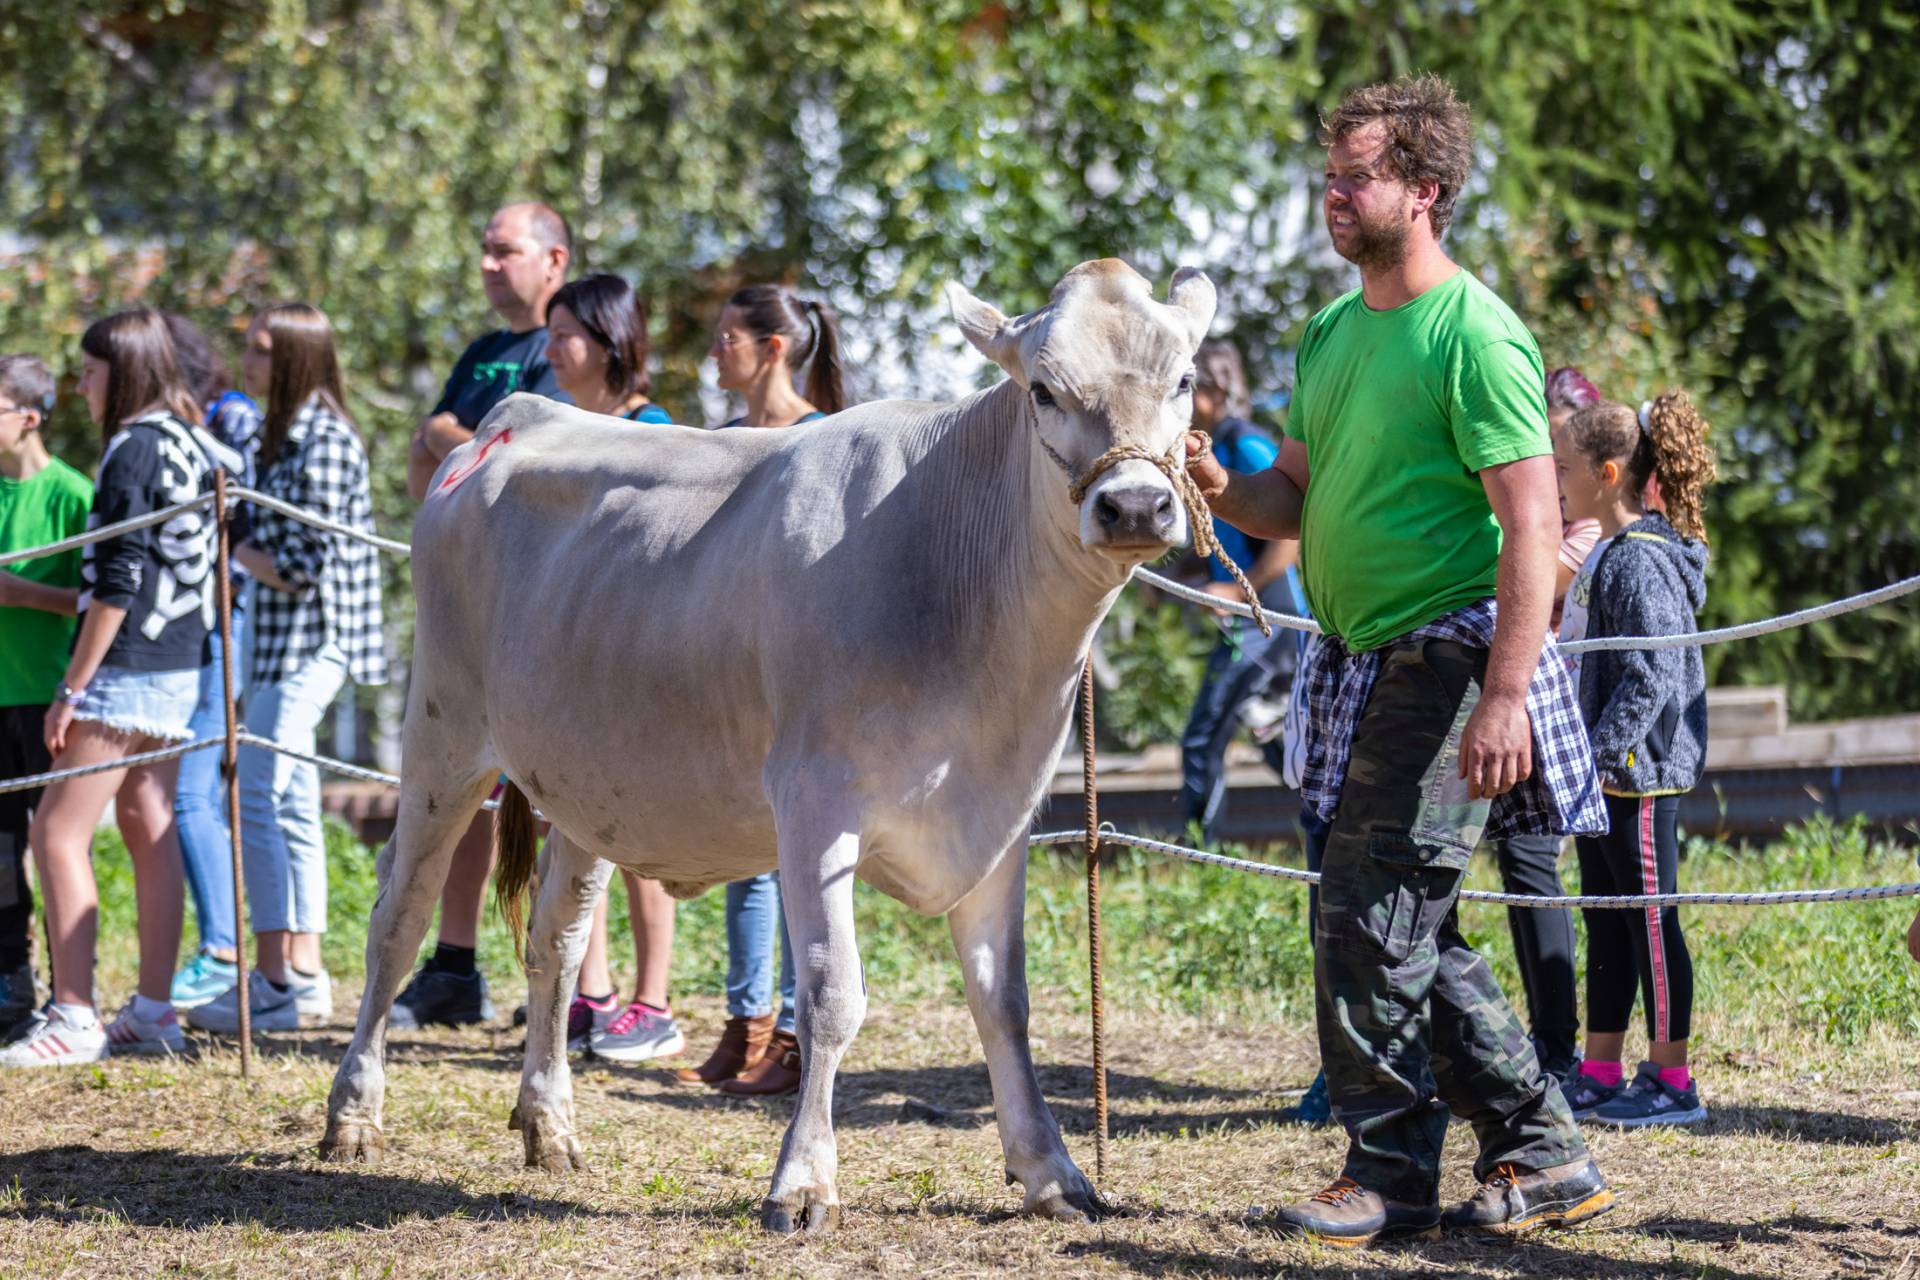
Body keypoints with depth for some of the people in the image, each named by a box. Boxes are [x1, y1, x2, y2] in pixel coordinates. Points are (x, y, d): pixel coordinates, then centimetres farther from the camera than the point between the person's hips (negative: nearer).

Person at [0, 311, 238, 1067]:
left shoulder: (133, 450, -14)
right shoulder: (191, 445, 11)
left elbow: (117, 582, -17)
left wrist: (72, 688, -15)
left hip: (126, 668, -9)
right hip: (178, 667, 9)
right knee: (150, 830, 11)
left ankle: (74, 1017, -8)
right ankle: (153, 1012, 12)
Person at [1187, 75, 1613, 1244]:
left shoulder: (1474, 335, -13)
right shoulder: (1333, 334, 14)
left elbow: (1533, 524, -17)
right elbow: (1295, 502, 19)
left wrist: (1505, 696, -24)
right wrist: (1218, 486, -4)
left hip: (1447, 655, -9)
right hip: (1363, 664, 9)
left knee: (1373, 920, -10)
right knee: (1412, 932, 11)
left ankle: (1391, 1176, 0)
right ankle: (1543, 1153, 19)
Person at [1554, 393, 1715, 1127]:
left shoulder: (1643, 561, -16)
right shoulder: (1605, 555, 14)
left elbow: (1651, 675, -22)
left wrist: (1604, 752, -24)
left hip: (1639, 769, -10)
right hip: (1603, 772, 10)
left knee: (1651, 919, -4)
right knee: (1605, 921, 13)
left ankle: (1671, 1081, 1)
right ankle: (1600, 1076, 20)